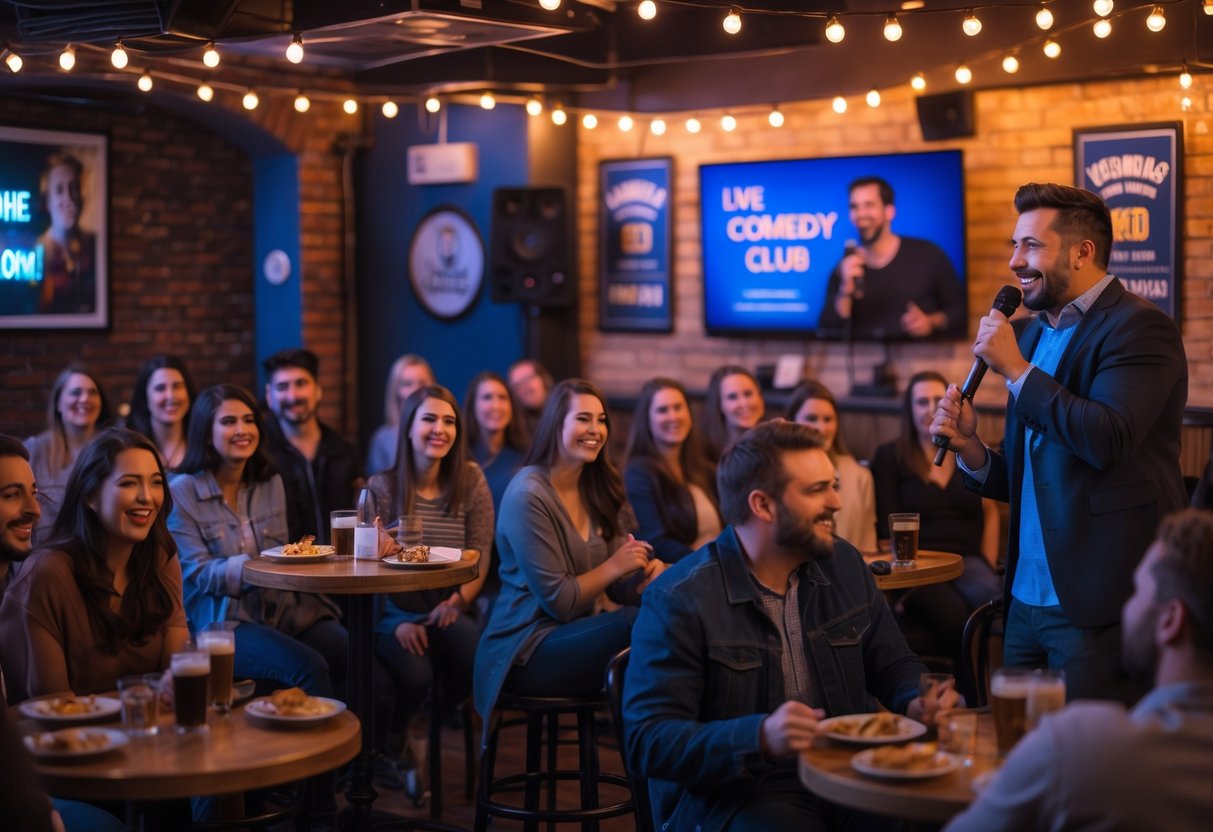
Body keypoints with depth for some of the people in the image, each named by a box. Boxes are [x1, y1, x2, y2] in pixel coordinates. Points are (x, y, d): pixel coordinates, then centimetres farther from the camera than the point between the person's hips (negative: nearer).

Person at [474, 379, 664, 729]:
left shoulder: (597, 492, 11)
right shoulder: (528, 495, -13)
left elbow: (619, 589, 10)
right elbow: (557, 602, -15)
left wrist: (647, 575, -11)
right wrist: (614, 566, -11)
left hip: (573, 635, 7)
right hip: (525, 654, -7)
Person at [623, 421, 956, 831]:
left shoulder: (845, 565, 10)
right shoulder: (679, 600, -11)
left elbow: (893, 666, 21)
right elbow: (648, 740, -16)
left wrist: (916, 702, -4)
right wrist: (760, 738, -31)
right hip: (731, 795, -6)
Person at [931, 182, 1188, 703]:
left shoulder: (1140, 327, -10)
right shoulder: (1033, 334, 15)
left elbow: (1108, 441, -26)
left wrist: (1015, 368, -17)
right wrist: (969, 449, -2)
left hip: (1098, 608, -8)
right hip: (1027, 602, 8)